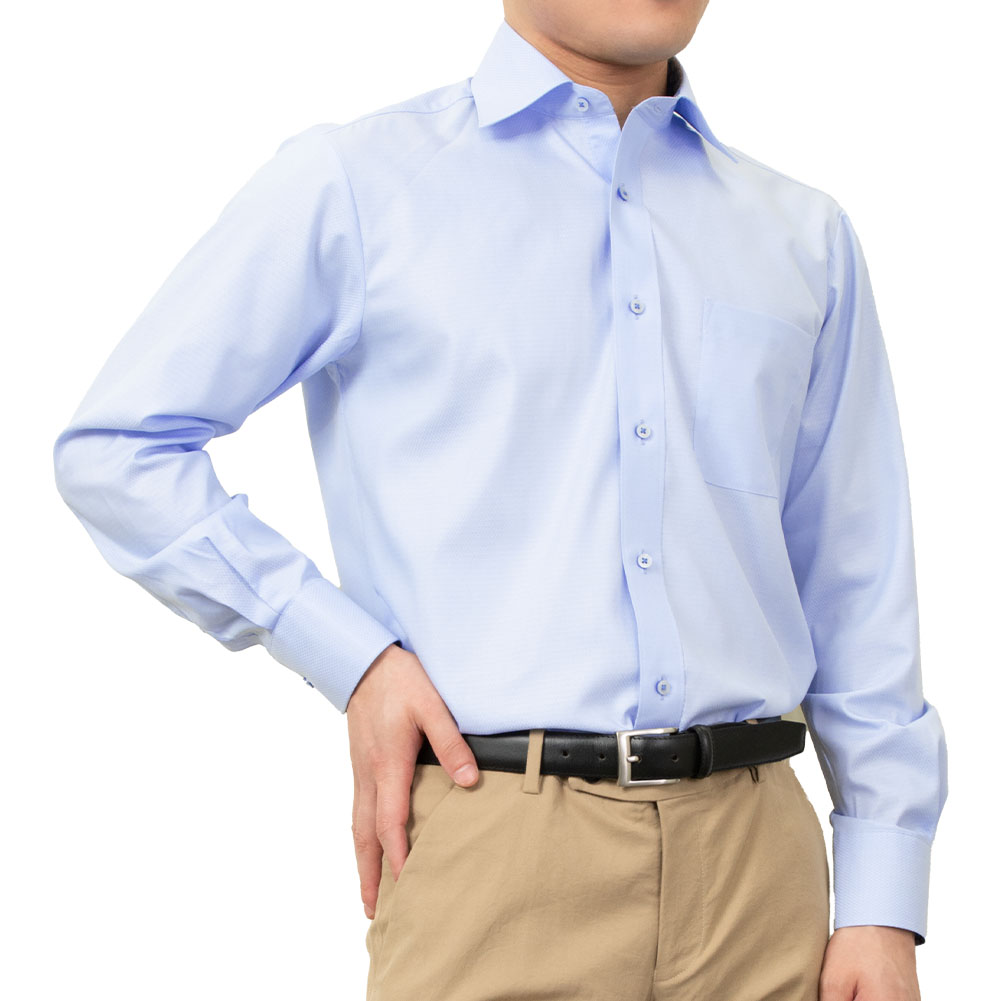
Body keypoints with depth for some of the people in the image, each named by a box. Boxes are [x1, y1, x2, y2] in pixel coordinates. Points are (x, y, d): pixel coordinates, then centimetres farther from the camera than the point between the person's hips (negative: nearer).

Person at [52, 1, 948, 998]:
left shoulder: (805, 237, 13)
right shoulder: (352, 183, 2)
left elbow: (858, 595, 11)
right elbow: (113, 448, 1)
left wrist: (884, 902, 5)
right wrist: (350, 658, -6)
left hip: (754, 845, 4)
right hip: (494, 843, -3)